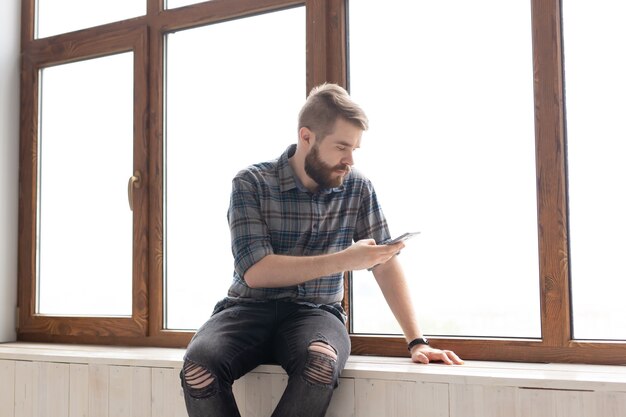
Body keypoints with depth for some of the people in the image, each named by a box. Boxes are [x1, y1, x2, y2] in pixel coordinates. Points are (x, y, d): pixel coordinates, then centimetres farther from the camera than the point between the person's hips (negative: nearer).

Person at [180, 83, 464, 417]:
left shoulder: (358, 188, 2)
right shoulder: (251, 184, -6)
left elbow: (385, 264, 5)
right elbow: (255, 271, -15)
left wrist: (417, 342, -2)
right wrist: (343, 260, -20)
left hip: (316, 313, 1)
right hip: (250, 309, -1)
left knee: (321, 362, -36)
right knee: (198, 366, -33)